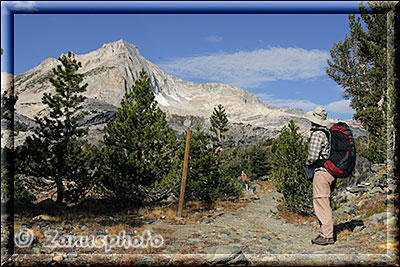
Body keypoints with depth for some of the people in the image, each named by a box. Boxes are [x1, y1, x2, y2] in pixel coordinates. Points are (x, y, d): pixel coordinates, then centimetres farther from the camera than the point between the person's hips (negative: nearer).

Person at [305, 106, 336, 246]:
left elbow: (313, 155, -20)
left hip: (321, 171, -9)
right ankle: (326, 233, 20)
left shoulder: (317, 134, -13)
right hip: (331, 171, 9)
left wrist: (308, 162, 1)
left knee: (321, 203, -6)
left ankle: (327, 236, -5)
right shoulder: (328, 133, 14)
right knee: (326, 204, 15)